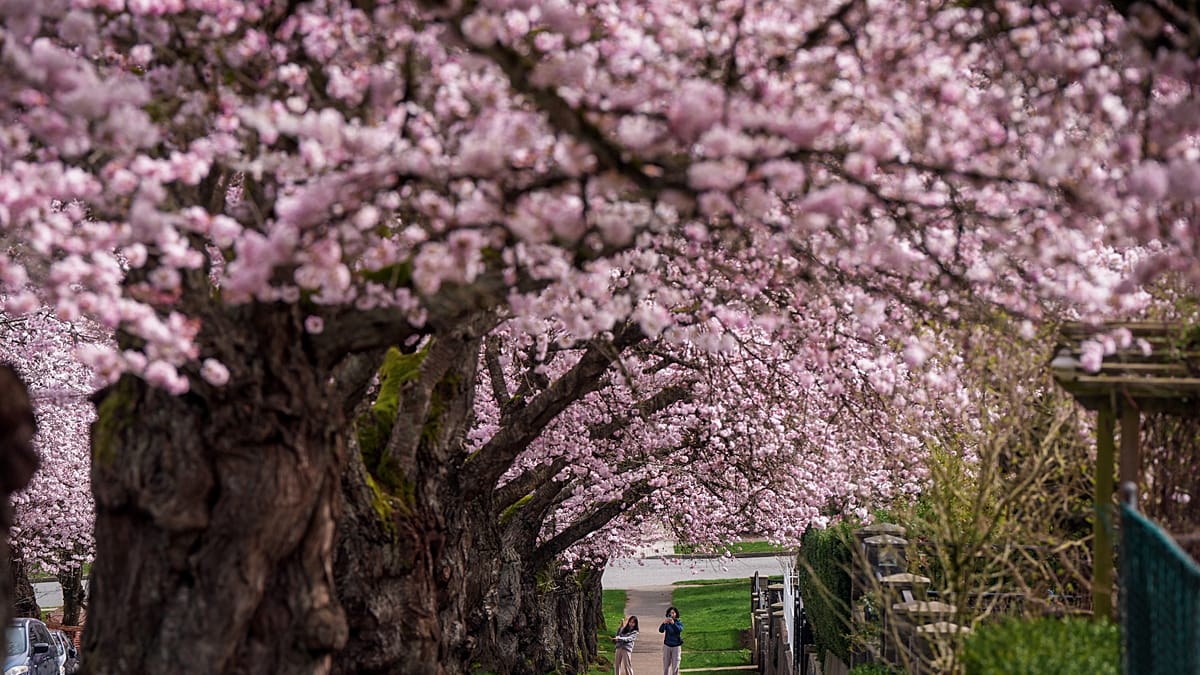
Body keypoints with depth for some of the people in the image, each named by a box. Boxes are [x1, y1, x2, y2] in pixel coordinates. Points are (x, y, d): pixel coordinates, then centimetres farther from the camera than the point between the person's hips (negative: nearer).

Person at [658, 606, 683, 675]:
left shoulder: (679, 622, -4)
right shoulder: (666, 623, -2)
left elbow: (680, 630, -25)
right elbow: (661, 630, -18)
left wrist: (673, 623, -43)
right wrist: (663, 623, -38)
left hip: (676, 646, -2)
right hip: (667, 646, 2)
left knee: (675, 667, -4)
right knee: (666, 666, 6)